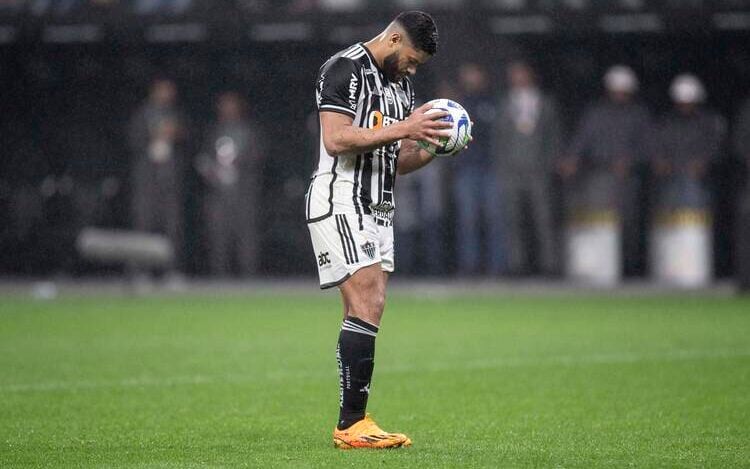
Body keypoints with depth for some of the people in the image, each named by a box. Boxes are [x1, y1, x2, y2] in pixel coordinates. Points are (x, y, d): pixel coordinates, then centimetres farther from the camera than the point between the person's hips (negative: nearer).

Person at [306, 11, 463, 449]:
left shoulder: (400, 84, 19)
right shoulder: (345, 69, -9)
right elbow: (336, 139, -20)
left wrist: (433, 147, 3)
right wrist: (403, 129, -20)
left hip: (379, 209, 9)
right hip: (340, 203, -9)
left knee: (367, 315, 4)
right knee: (366, 309, -16)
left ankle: (353, 424, 5)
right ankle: (351, 425, -14)